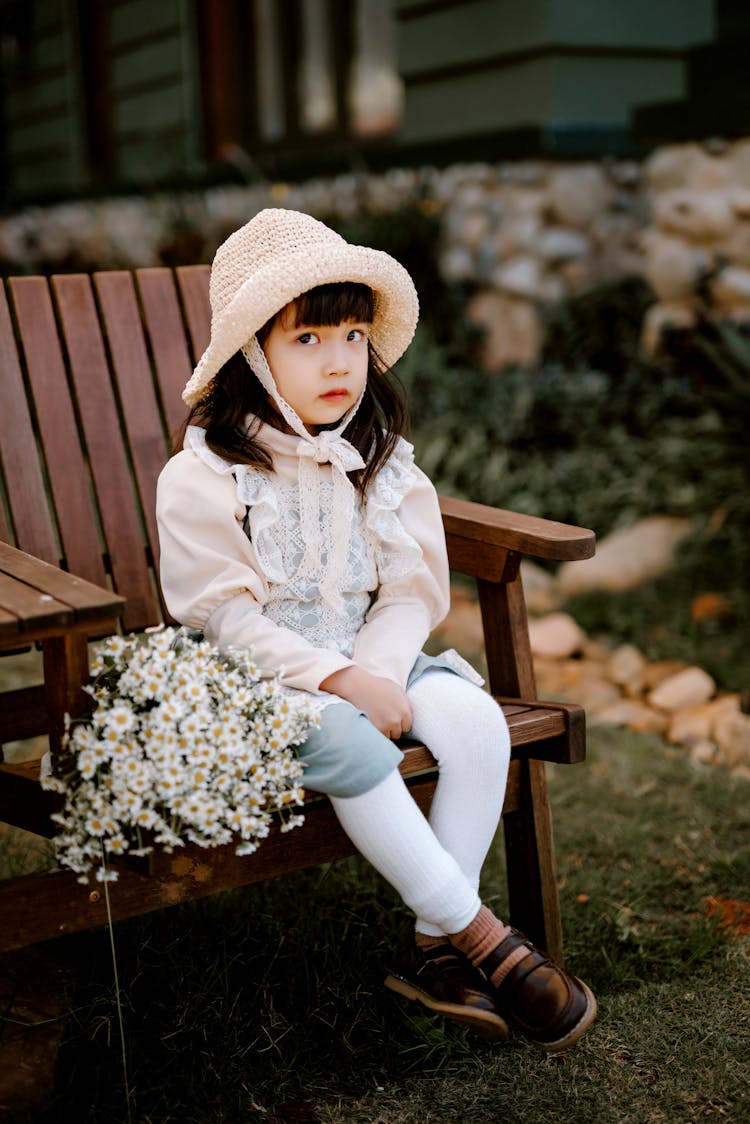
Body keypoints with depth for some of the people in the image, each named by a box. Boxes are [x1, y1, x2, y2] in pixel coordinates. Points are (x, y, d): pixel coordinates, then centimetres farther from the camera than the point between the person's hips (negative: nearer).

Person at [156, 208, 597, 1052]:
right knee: (346, 745, -33)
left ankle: (437, 948, -12)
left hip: (369, 667, 5)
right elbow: (226, 617, -14)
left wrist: (376, 674, -15)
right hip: (258, 680, -4)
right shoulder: (203, 476, -9)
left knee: (475, 719, -21)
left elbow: (413, 594, 4)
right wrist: (339, 681, -22)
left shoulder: (381, 463, 6)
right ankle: (482, 939, -19)